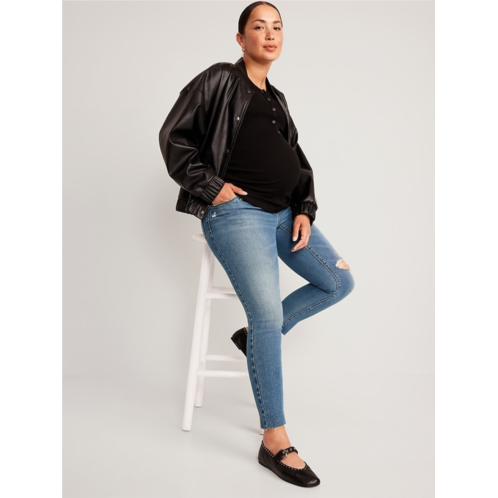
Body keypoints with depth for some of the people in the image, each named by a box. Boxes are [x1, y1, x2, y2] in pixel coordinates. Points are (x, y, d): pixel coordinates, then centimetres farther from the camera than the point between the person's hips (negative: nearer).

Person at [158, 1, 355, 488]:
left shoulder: (276, 98, 22)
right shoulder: (219, 79, 2)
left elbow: (298, 161, 21)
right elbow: (173, 137, -4)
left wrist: (304, 211, 6)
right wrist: (210, 185, -11)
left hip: (285, 214, 8)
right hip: (236, 212, -8)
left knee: (339, 282, 5)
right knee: (269, 313, -18)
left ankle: (255, 336, 17)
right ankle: (274, 442, -8)